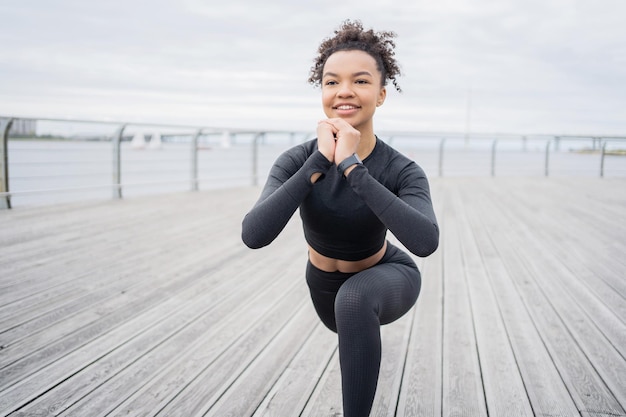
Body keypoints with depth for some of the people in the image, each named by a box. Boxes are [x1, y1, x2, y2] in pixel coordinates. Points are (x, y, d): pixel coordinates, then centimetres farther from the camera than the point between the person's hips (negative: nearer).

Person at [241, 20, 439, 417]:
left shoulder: (402, 171, -31)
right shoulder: (297, 159, -26)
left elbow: (425, 241, -50)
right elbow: (254, 235, -40)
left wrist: (352, 168, -49)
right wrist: (318, 163, -44)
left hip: (386, 279, -3)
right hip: (325, 285, 4)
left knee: (355, 297, -40)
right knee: (351, 324, 36)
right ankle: (369, 325, 77)